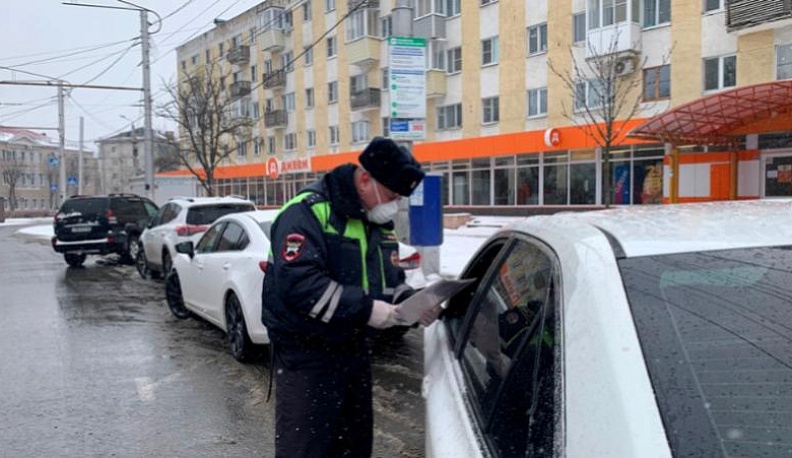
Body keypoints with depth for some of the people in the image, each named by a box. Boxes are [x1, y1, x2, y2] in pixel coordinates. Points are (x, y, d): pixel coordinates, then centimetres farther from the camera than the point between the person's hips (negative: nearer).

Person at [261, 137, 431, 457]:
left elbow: (390, 280, 16)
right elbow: (298, 283, -29)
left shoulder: (379, 221, 8)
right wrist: (364, 308, -29)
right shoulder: (307, 212, -19)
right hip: (305, 353, -8)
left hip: (353, 347, 8)